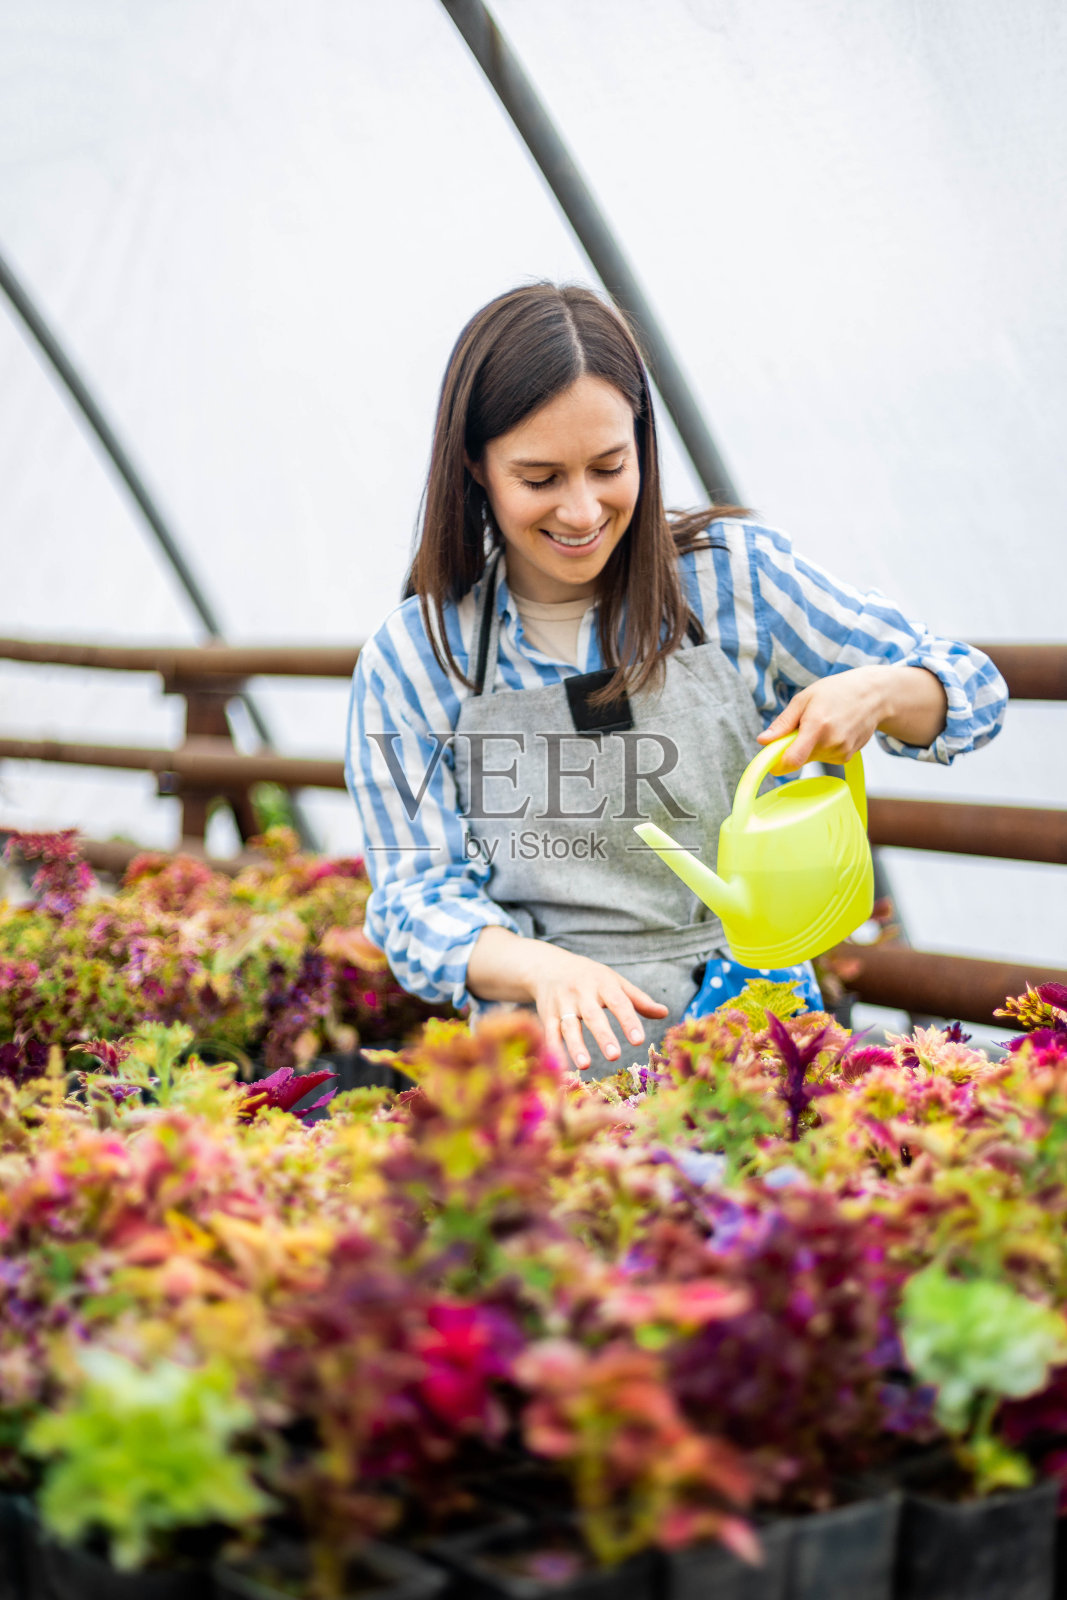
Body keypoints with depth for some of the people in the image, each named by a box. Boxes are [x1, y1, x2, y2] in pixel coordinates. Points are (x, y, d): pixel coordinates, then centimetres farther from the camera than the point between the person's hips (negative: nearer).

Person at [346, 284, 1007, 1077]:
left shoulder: (734, 573, 4)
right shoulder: (410, 661, 3)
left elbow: (976, 692, 10)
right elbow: (420, 905, 1)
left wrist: (876, 694, -14)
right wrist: (545, 968, -20)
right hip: (554, 1044, 0)